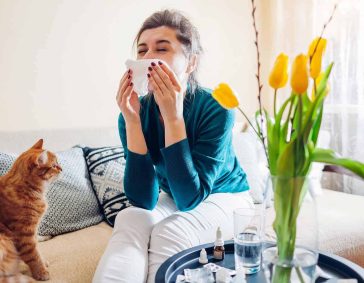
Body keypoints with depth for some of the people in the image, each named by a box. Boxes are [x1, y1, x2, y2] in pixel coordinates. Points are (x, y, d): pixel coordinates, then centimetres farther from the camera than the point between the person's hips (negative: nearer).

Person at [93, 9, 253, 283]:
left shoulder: (215, 108, -26)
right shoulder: (138, 110, -16)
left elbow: (189, 198, -31)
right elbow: (144, 201, -22)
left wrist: (173, 117, -38)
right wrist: (131, 120, -31)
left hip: (224, 197, -2)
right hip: (172, 199, 3)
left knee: (170, 231, -29)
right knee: (129, 219, -26)